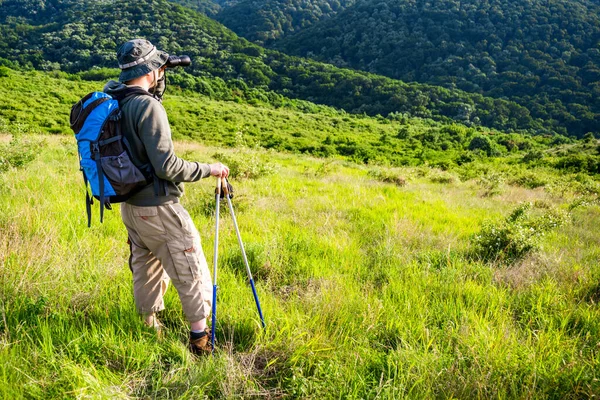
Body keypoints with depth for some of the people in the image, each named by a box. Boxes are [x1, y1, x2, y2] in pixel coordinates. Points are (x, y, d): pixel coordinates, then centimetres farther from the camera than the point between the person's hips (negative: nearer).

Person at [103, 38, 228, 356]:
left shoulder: (110, 99, 2)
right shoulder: (148, 106, -22)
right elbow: (167, 166, -24)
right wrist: (209, 169, -13)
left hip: (130, 206, 8)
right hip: (158, 209, -8)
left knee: (146, 270, 22)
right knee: (191, 272, 5)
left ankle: (149, 328, 35)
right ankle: (200, 337, 15)